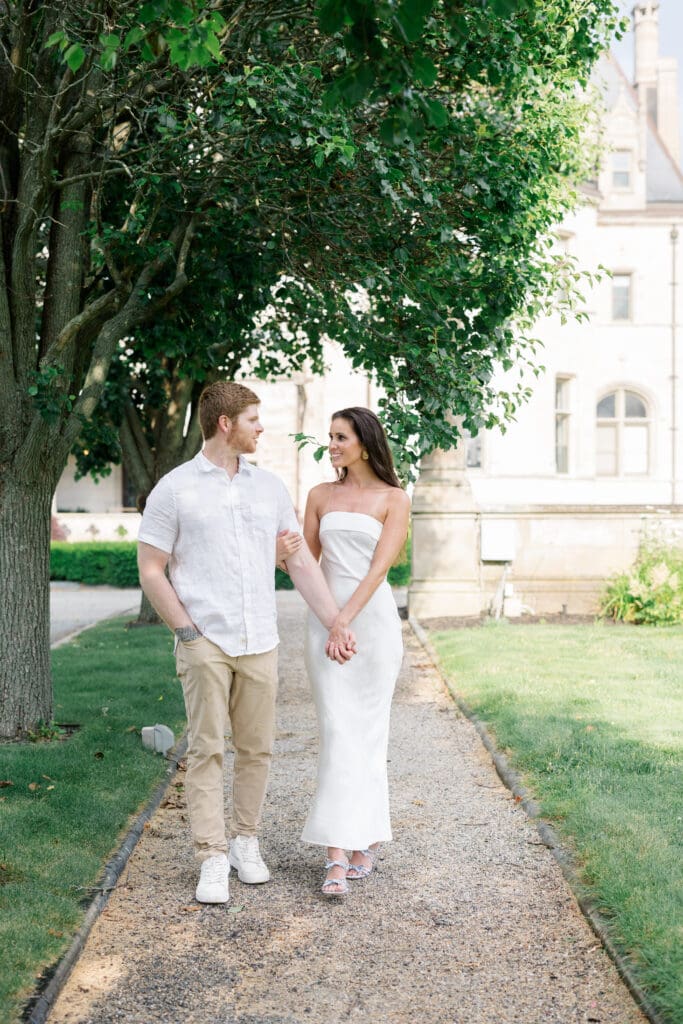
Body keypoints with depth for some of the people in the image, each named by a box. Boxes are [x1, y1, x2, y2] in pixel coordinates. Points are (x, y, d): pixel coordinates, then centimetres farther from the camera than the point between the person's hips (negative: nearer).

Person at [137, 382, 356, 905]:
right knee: (207, 750, -2)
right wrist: (188, 631, -9)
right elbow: (151, 572, -2)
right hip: (205, 643, -4)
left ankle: (246, 843, 23)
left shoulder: (270, 487, 9)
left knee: (257, 748, 8)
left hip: (260, 643, 4)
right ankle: (213, 861, 4)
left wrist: (336, 623, 4)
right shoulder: (174, 489, -3)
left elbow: (302, 561, 10)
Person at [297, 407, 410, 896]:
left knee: (368, 731, 3)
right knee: (338, 731, -4)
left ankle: (365, 839, 16)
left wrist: (346, 621, -19)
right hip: (324, 618, 2)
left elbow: (379, 566, -10)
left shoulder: (394, 499, 0)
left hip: (373, 619, -2)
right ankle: (338, 854, -6)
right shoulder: (320, 496, 12)